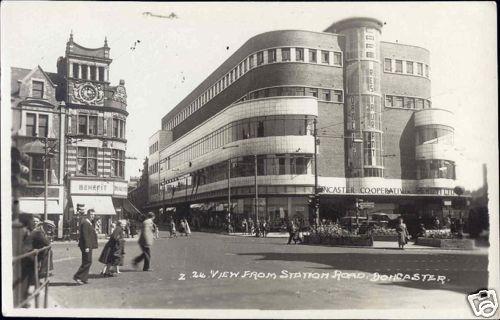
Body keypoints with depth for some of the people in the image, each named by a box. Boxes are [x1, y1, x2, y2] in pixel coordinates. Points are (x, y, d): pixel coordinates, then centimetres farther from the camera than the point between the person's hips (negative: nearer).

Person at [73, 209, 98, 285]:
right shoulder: (85, 223, -15)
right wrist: (87, 247, -24)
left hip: (88, 245, 11)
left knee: (86, 262, 13)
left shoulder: (88, 222, 17)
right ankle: (77, 277, -4)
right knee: (87, 262, -8)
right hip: (86, 245, -11)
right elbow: (85, 235, -21)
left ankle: (84, 278, 17)